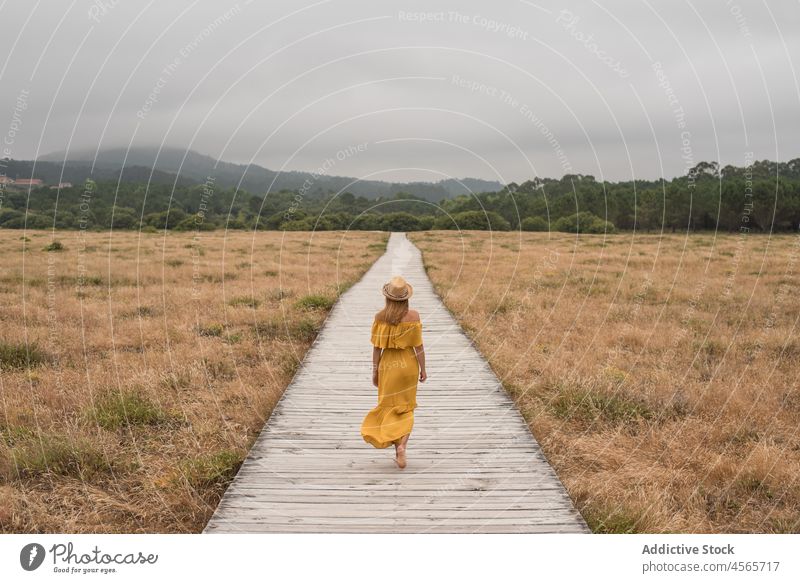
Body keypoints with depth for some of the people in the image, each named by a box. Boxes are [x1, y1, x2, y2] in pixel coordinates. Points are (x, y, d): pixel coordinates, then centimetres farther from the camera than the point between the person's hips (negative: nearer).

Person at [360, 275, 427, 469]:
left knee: (391, 409, 13)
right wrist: (423, 369, 2)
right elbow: (418, 346, -10)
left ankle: (399, 452, 12)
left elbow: (376, 347, -6)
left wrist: (374, 371, 4)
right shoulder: (413, 315, -13)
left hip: (388, 366, 0)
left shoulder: (380, 317, -10)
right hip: (408, 365, 0)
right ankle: (401, 446, -6)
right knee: (406, 410, 15)